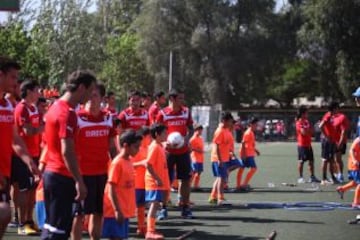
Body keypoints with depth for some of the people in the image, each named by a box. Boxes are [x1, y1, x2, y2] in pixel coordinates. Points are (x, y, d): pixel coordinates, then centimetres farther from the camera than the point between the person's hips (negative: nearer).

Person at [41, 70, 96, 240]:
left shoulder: (56, 107, 13)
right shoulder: (68, 113, -17)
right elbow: (67, 151, -23)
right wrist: (79, 181, -22)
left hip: (52, 173, 10)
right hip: (62, 176, -10)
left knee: (53, 226, 14)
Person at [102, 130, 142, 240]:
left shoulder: (128, 162, 10)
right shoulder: (117, 163, -15)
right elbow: (111, 190, -18)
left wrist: (130, 208, 19)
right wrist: (117, 210, -21)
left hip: (125, 210, 8)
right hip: (115, 211, -8)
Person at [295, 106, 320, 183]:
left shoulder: (307, 122, 13)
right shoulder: (299, 123, -11)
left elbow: (312, 131, 14)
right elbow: (303, 132, -22)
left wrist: (308, 128, -5)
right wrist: (308, 128, -7)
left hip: (308, 145, 8)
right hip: (302, 145, -8)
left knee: (311, 161, 9)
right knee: (301, 161, -2)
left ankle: (312, 177, 17)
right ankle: (300, 178, 4)